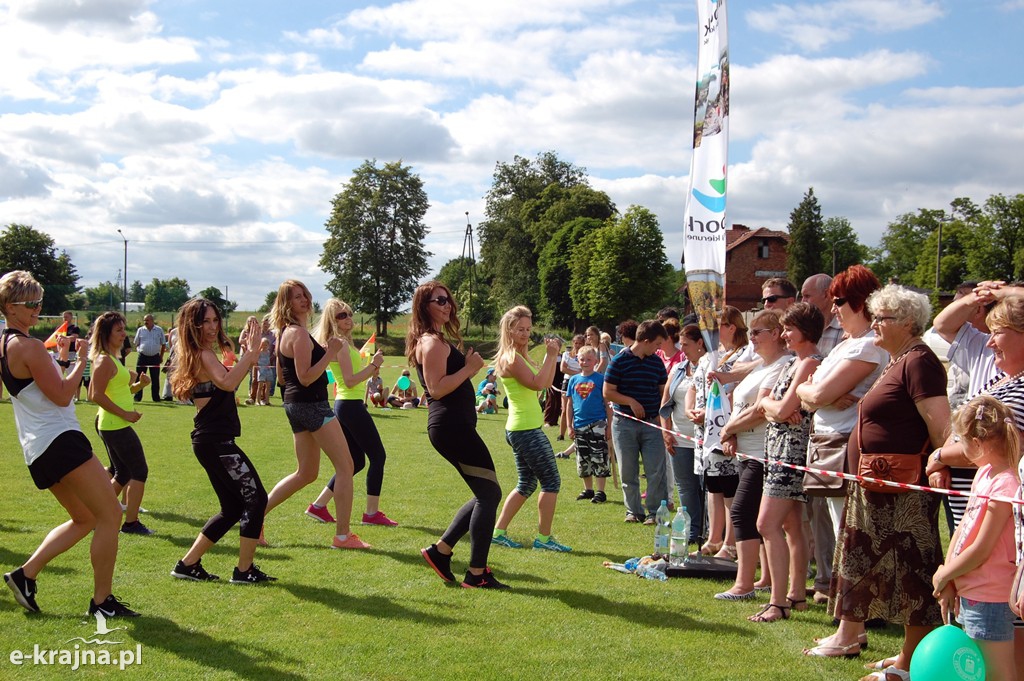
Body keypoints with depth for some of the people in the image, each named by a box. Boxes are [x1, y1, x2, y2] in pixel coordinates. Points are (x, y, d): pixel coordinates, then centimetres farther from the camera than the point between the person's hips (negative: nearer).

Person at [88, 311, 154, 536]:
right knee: (140, 471, -3)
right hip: (116, 425, -10)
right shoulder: (105, 360, -16)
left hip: (110, 425, 10)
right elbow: (97, 395, -22)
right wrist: (125, 413, -19)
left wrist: (139, 384, 5)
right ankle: (131, 522, 1)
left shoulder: (111, 359, 15)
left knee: (123, 474, 18)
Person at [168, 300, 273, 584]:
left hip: (212, 441, 10)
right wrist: (251, 353, -31)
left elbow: (230, 383, 28)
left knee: (233, 508, 15)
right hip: (215, 441, -10)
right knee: (256, 498, -6)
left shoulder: (203, 355, 16)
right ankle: (244, 570, -1)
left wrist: (248, 355, 17)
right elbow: (227, 383, -34)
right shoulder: (202, 355, -14)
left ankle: (188, 564, 19)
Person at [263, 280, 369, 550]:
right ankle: (342, 535, -3)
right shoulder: (299, 333, -16)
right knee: (345, 466, -4)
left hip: (296, 405, 10)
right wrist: (330, 353, -21)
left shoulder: (286, 332, 14)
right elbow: (305, 378, -21)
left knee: (306, 473, 18)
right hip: (311, 405, -10)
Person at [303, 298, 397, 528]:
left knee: (356, 462, 15)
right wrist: (373, 365, -18)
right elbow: (350, 381, -20)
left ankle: (319, 506, 15)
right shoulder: (341, 343, -14)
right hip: (351, 406, -10)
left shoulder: (343, 342, 16)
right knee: (378, 456, -3)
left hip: (343, 406, 10)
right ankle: (372, 513, 1)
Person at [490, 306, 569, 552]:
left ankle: (499, 532, 18)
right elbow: (537, 383, -24)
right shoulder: (510, 358, -15)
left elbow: (547, 381, 16)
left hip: (520, 429, 10)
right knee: (551, 481, -2)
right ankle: (544, 537, 4)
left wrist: (552, 356, 7)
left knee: (527, 483, 17)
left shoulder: (522, 356, 14)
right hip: (527, 429, -10)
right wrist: (550, 356, -18)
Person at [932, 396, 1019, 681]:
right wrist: (949, 581, 3)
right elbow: (963, 527, 9)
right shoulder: (985, 473, 6)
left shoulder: (1004, 485, -22)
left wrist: (944, 575, -6)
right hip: (969, 592, 9)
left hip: (988, 598, -9)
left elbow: (981, 550, -20)